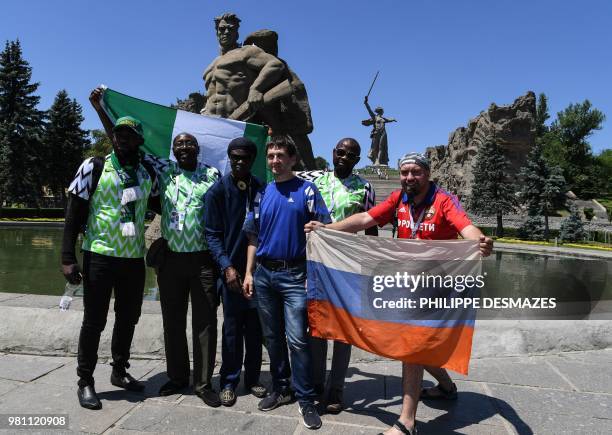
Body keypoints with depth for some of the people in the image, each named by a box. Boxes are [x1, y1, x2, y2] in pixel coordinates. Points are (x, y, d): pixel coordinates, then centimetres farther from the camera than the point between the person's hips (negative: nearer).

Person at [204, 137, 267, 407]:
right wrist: (227, 266, -14)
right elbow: (212, 234, -4)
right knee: (232, 328, 7)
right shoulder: (218, 191, -2)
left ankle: (252, 379, 26)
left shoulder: (262, 189, 4)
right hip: (232, 270, -2)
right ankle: (229, 382, 21)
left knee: (255, 328, 11)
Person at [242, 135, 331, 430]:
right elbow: (253, 237, 12)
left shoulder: (307, 190, -1)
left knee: (297, 339, -6)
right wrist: (249, 273, 8)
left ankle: (306, 399, 9)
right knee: (272, 337, 14)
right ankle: (280, 389, 30)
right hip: (264, 274, 5)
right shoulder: (262, 193, 11)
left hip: (294, 274, -4)